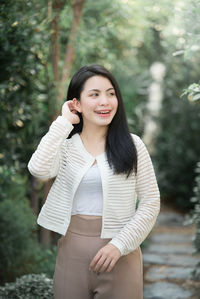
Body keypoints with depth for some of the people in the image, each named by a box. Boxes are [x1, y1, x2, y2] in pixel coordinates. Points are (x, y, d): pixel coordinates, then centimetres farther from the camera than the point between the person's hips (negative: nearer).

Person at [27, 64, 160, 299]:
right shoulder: (65, 146, 2)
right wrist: (64, 121, -10)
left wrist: (119, 244, -13)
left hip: (120, 254, -1)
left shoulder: (132, 145, -2)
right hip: (72, 251, 1)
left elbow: (150, 202, -2)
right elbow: (38, 169, -19)